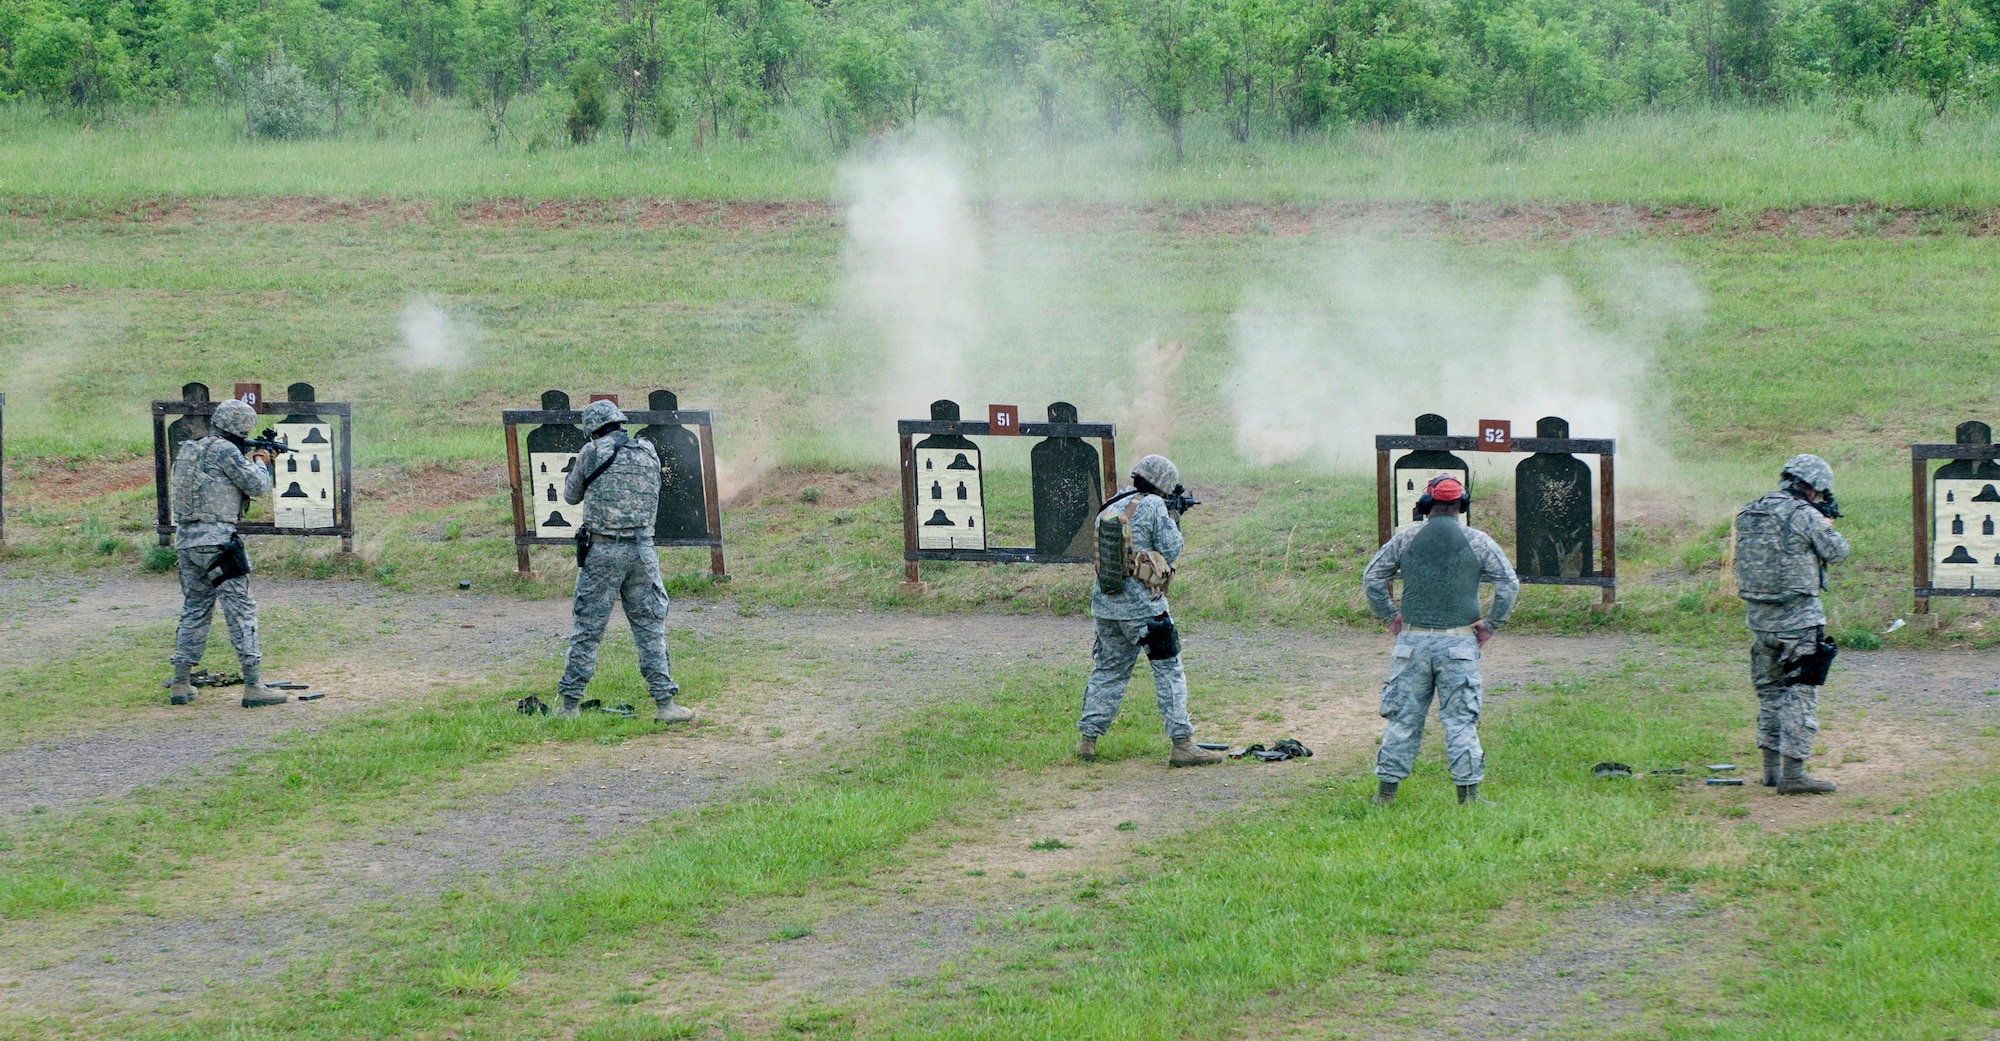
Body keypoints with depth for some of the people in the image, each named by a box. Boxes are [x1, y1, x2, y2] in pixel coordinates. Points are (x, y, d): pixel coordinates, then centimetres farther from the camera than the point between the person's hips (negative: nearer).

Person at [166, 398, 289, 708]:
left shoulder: (188, 450, 17)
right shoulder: (224, 450, -9)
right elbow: (258, 486, -7)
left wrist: (253, 463, 25)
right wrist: (260, 462, 13)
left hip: (185, 540, 8)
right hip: (216, 540, -8)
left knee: (194, 611, 16)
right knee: (241, 611, -5)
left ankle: (181, 684, 15)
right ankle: (253, 686, -8)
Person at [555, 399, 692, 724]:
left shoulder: (592, 453, -6)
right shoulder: (649, 453, 4)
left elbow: (571, 496, 8)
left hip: (601, 551, -2)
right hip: (642, 551, 2)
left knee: (586, 629, 5)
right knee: (650, 627, 8)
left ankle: (570, 704, 9)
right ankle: (664, 703, 4)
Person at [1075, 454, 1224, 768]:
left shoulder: (1109, 507, 10)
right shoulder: (1153, 507, -11)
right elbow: (1171, 550, -9)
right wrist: (1173, 521, 9)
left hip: (1105, 603, 6)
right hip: (1142, 607, -6)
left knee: (1107, 670, 17)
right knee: (1169, 672, 0)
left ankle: (1087, 739, 15)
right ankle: (1182, 744, -3)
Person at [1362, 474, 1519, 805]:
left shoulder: (1405, 538, 2)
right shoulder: (1478, 541, -1)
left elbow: (1371, 579, 5)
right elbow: (1509, 584, -4)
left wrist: (1390, 616, 14)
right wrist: (1490, 625, 4)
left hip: (1413, 640, 1)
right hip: (1458, 643, -1)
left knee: (1403, 716, 7)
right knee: (1460, 719, 2)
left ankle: (1386, 790, 10)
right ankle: (1468, 793, 2)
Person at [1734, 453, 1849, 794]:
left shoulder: (1748, 514, 7)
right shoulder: (1805, 516, -13)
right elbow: (1837, 552, -4)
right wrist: (1827, 525, 18)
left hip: (1759, 619, 7)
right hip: (1799, 621, -7)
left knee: (1770, 691, 18)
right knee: (1800, 696, -1)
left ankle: (1771, 767, 23)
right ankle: (1793, 773, -4)